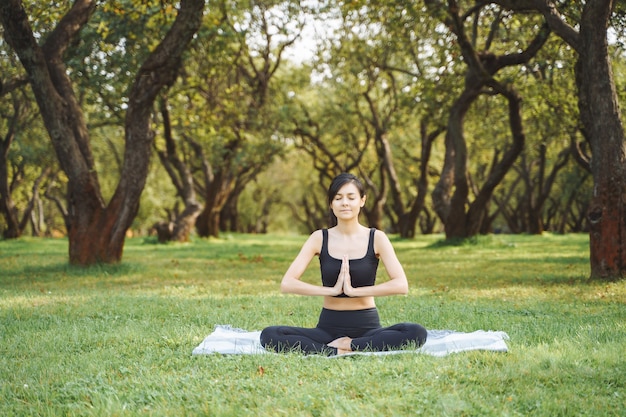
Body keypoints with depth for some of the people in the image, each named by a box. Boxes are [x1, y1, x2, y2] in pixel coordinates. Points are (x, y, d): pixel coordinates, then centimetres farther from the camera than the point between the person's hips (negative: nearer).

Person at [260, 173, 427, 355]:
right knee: (269, 335, -24)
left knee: (417, 333, -30)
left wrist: (354, 290, -18)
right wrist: (332, 290, -17)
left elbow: (401, 285, -13)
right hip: (328, 327, 1)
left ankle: (349, 345, -20)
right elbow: (287, 283, -8)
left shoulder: (376, 238, 0)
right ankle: (336, 352, -24)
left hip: (367, 327, -1)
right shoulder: (319, 238, 2)